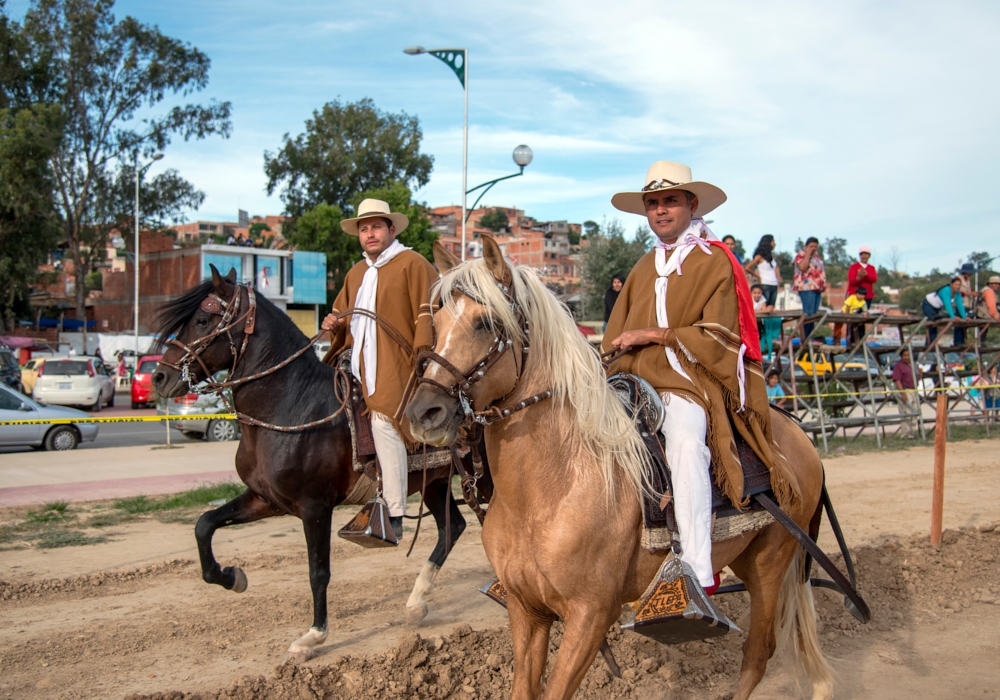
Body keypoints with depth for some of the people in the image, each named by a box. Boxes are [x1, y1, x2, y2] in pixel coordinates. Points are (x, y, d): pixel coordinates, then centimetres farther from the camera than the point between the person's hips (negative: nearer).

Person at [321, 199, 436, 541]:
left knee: (383, 422, -24)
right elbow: (345, 316, 31)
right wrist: (335, 326, 8)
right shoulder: (356, 273, 22)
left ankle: (393, 515, -20)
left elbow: (428, 314, -9)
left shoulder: (412, 264, 0)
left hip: (396, 365, -8)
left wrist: (422, 352, -21)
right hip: (360, 367, 8)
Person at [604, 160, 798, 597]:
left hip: (689, 381, -6)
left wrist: (652, 336, -12)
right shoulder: (643, 269, 22)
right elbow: (615, 335, 22)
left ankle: (698, 570, -38)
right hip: (635, 381, 7)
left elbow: (716, 336, -6)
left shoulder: (715, 262, 3)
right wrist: (609, 361, 1)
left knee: (685, 443, -35)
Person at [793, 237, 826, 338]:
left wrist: (823, 285, 14)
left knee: (814, 314, 6)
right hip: (807, 288, -8)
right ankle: (804, 337, -14)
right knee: (808, 313, -14)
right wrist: (808, 254, -14)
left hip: (817, 288, 9)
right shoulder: (801, 255, -3)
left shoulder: (817, 256, 22)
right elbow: (803, 267, -21)